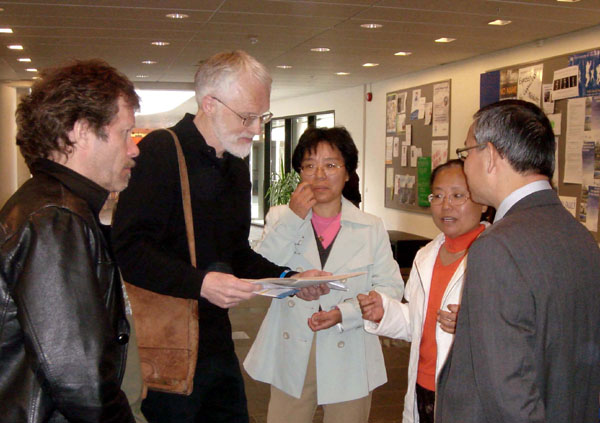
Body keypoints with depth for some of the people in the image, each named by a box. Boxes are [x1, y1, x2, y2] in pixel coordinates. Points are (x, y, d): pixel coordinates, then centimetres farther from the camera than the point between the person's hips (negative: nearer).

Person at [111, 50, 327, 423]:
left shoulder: (238, 168, 13)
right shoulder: (160, 152, -14)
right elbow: (128, 249, -22)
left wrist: (290, 279, 5)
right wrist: (200, 283, -30)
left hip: (216, 338, 8)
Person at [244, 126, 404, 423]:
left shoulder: (371, 228, 1)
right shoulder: (280, 217, 4)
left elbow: (390, 288, -4)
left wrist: (344, 314, -18)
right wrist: (292, 219, -15)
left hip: (348, 360, 0)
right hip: (291, 357, 0)